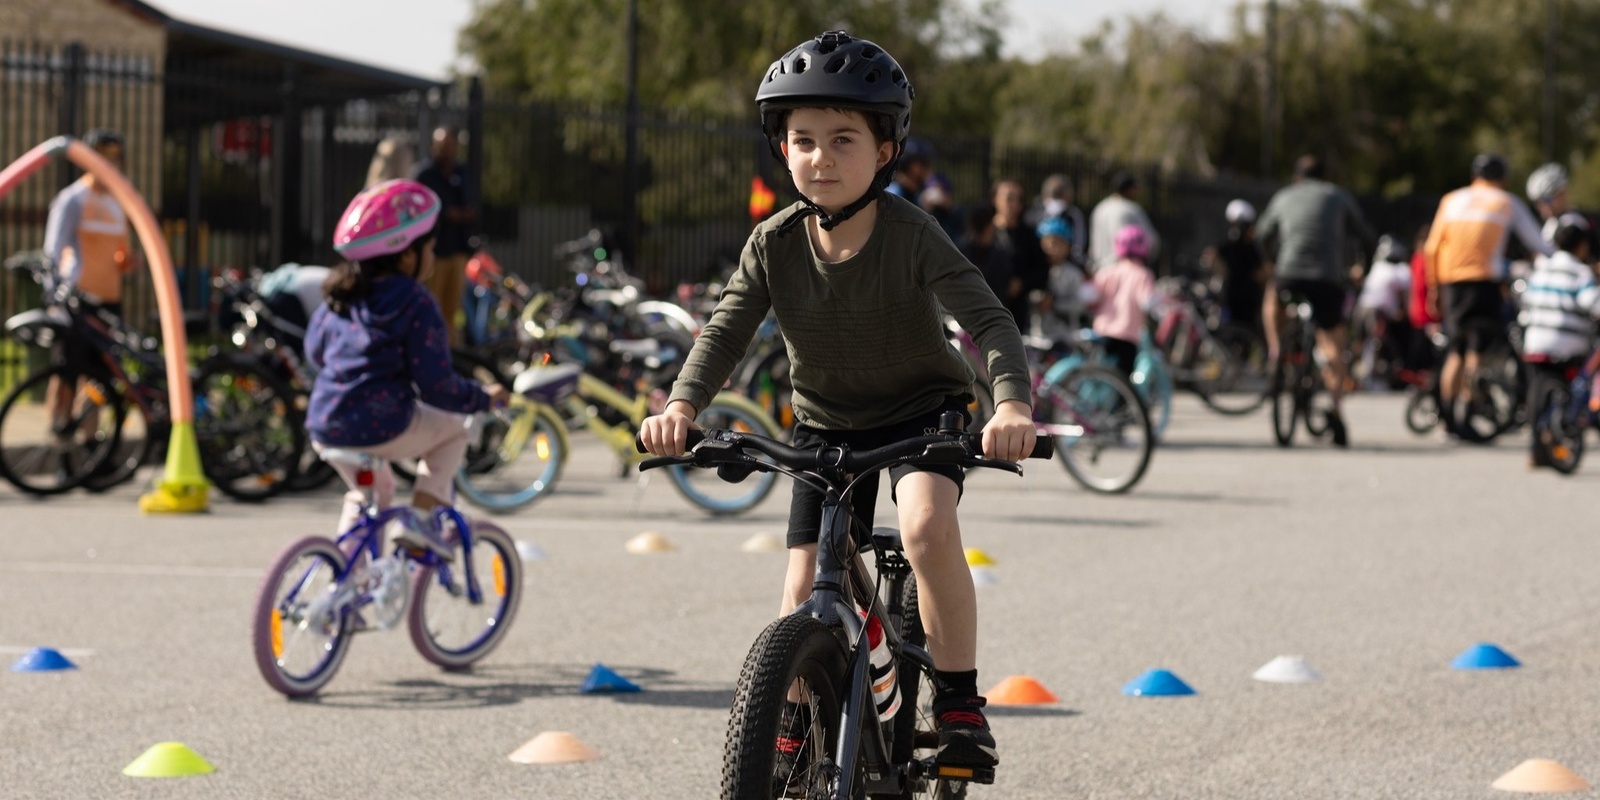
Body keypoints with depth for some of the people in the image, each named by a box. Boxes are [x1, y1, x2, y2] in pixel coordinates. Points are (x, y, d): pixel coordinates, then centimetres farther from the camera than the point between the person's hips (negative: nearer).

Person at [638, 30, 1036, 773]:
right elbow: (725, 331, -18)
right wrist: (680, 407, -38)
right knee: (805, 592, -2)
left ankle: (959, 703, -21)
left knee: (927, 521, -33)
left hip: (924, 412, -3)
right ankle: (795, 734, 22)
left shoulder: (910, 234, -22)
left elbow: (989, 319, -30)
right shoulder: (774, 244, -12)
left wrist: (1011, 404, -49)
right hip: (827, 426, 3)